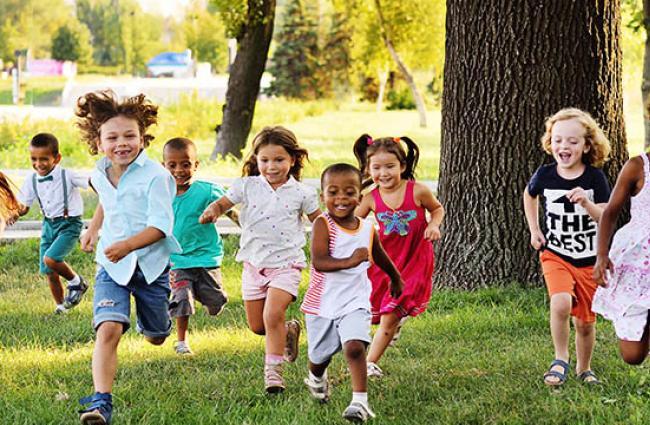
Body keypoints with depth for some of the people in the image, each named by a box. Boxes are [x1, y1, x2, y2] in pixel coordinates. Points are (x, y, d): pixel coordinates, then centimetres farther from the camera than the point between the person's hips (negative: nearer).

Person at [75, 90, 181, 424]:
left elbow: (160, 226, -24)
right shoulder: (100, 175, 2)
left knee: (156, 338, 18)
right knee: (108, 329, -21)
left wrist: (128, 245, -37)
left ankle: (159, 310, 56)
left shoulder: (155, 176, -17)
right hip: (111, 266, 2)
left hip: (151, 265, -2)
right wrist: (93, 229, 22)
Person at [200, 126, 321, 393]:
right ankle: (289, 331, 39)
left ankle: (273, 369, -9)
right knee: (256, 326, 9)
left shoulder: (300, 193, -2)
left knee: (272, 316, -21)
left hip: (285, 263, -3)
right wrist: (212, 211, -20)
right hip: (254, 263, 3)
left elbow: (319, 222, 8)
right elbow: (223, 203, 3)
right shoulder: (247, 187, 0)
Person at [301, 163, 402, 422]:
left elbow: (381, 258, 20)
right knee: (319, 356, 17)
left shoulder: (368, 229, -2)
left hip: (354, 303, 1)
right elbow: (319, 262, -28)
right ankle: (317, 379, 51)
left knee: (354, 347, -22)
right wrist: (350, 261, -43)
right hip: (322, 303, -1)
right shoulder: (323, 224, -15)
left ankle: (360, 401, -19)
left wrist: (396, 280, 36)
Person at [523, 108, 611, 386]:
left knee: (585, 321, 10)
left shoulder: (594, 178, -10)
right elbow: (529, 195, 17)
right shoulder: (545, 175, -6)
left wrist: (586, 203, -33)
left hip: (589, 260, 1)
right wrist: (534, 230, 11)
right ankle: (560, 360, -7)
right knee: (561, 303, -27)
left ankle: (584, 368, 35)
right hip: (555, 255, 0)